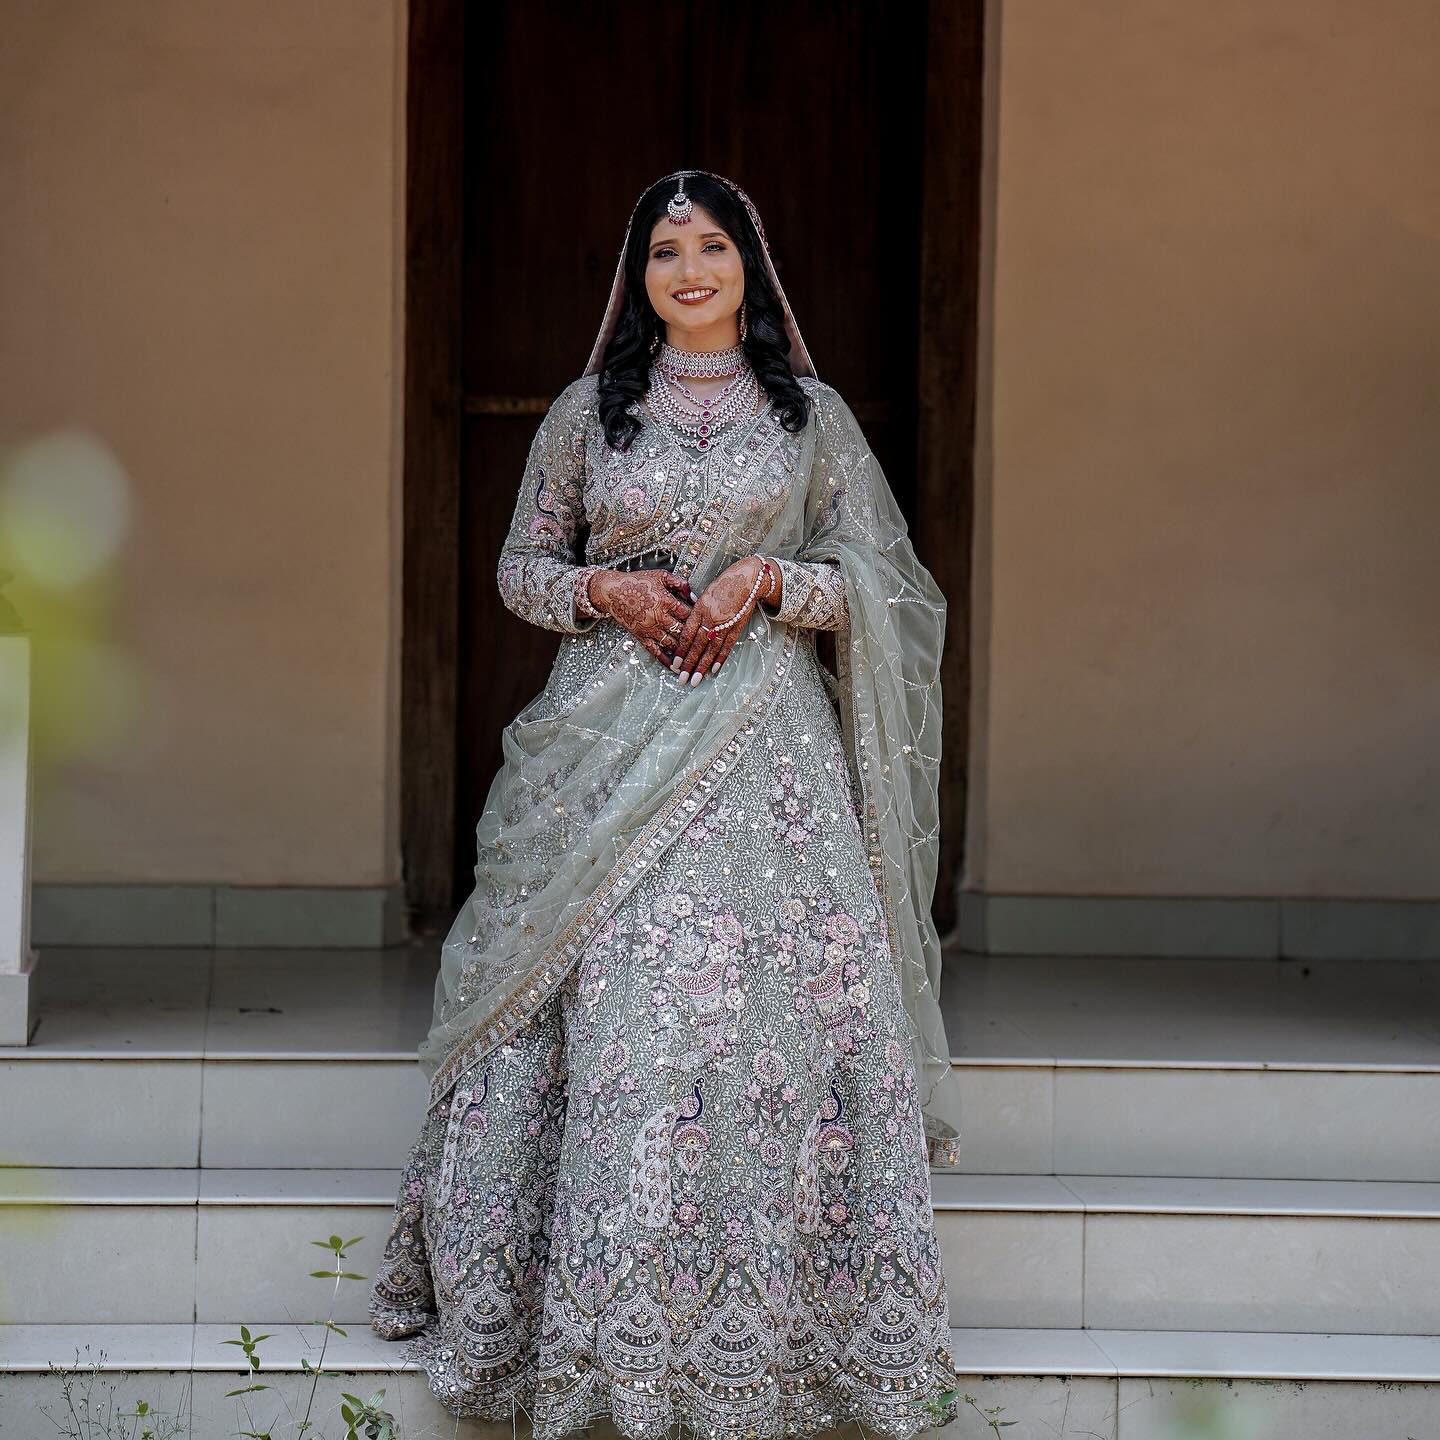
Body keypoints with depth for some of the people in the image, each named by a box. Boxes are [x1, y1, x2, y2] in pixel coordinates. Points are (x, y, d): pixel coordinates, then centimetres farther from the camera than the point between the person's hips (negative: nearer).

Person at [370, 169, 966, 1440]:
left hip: (769, 739, 0)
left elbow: (875, 580, 9)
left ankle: (784, 1309, 2)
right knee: (619, 1010, -6)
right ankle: (617, 1317, 3)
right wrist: (607, 591, -5)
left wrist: (765, 582, -8)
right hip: (614, 741, 0)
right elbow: (521, 566, 14)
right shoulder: (590, 411, 10)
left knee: (777, 1005, -7)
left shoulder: (810, 412, 10)